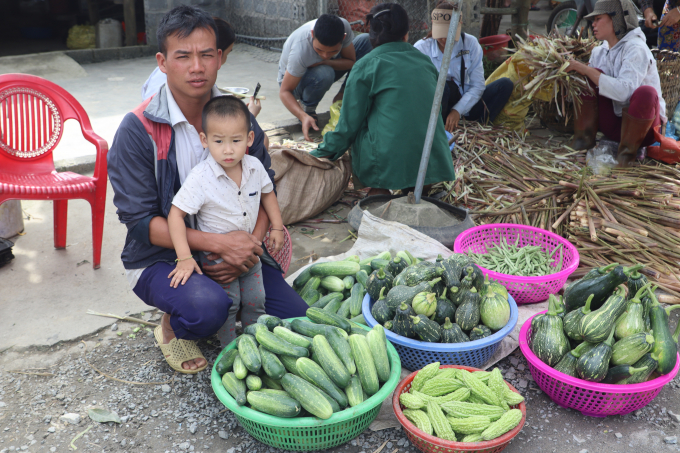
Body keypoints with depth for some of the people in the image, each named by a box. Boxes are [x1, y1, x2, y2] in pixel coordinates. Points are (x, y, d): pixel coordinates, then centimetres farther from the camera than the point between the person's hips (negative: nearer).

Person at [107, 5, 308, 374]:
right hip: (161, 257, -4)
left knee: (297, 319, -8)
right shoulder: (138, 130, -15)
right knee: (207, 308, -34)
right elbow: (139, 221, -17)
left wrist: (249, 247, -16)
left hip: (234, 248, 4)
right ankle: (172, 328, 3)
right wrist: (218, 244, -27)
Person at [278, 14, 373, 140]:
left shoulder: (343, 27, -27)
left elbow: (351, 62, -16)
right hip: (294, 79, -5)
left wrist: (326, 62, -35)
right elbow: (284, 91, -33)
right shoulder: (300, 51, -39)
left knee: (366, 40, -11)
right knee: (324, 73, -41)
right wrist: (303, 116, -49)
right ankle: (307, 108, -9)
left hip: (326, 67, 5)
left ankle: (341, 97, -3)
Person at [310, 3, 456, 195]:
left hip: (389, 163, -5)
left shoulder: (366, 66, -1)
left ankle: (378, 191, -3)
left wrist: (322, 153, 15)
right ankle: (423, 186, 8)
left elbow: (349, 124, 1)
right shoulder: (426, 61, 13)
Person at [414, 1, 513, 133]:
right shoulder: (421, 48, -8)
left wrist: (458, 111, -19)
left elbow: (477, 86, -6)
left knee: (505, 84, -14)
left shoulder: (471, 43, -4)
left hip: (466, 104, 4)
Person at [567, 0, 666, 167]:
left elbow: (624, 91, -31)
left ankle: (628, 149, -17)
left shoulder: (636, 49, -16)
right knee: (592, 76, -9)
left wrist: (586, 69, -29)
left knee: (646, 92, -37)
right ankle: (585, 136, -11)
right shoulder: (599, 52, 6)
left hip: (642, 123, -6)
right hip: (613, 124, 6)